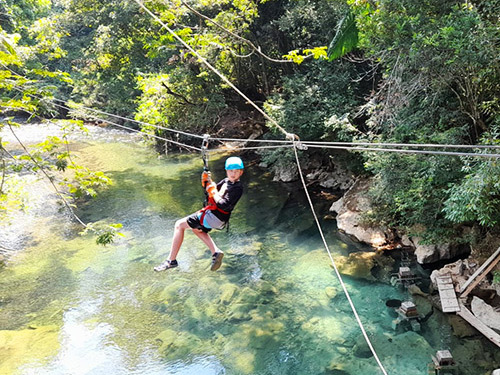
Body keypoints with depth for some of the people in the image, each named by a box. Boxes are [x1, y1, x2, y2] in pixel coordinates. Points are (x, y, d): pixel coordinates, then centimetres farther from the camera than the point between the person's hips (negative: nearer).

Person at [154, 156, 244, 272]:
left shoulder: (237, 188, -17)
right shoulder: (226, 181, 11)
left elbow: (223, 205, -26)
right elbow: (211, 190, 19)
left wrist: (213, 192, -17)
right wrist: (206, 181, 1)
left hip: (216, 217, -10)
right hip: (215, 215, 10)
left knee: (179, 225, -5)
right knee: (197, 228, 35)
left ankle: (171, 260, 0)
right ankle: (216, 252, 21)